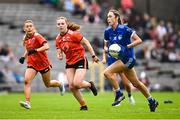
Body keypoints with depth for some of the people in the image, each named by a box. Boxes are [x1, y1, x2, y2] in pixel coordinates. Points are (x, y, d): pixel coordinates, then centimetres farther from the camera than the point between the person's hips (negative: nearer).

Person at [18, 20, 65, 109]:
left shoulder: (37, 36, -17)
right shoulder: (25, 39, 4)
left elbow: (46, 46, -30)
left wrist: (35, 50, -40)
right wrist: (23, 57, 7)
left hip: (43, 63, -5)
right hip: (32, 64, 5)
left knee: (48, 84, 11)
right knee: (26, 81, -20)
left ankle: (60, 84, 44)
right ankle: (27, 102, -23)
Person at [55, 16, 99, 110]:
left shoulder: (73, 34, -16)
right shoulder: (58, 39, 2)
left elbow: (86, 43, -10)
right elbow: (59, 52, 9)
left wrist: (93, 56, -11)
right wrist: (59, 56, -16)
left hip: (80, 60, -6)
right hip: (69, 63, 6)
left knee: (76, 84, -20)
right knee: (71, 87, -6)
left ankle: (90, 85, 15)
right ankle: (83, 105, 10)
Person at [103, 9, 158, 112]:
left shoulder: (124, 29, -16)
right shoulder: (107, 31, 2)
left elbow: (139, 40, -13)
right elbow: (108, 45, 17)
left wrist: (126, 47, -21)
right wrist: (107, 50, -6)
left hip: (128, 58, -7)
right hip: (121, 59, 7)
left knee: (107, 72, -20)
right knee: (136, 83, 16)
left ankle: (119, 94, -7)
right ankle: (152, 101, 30)